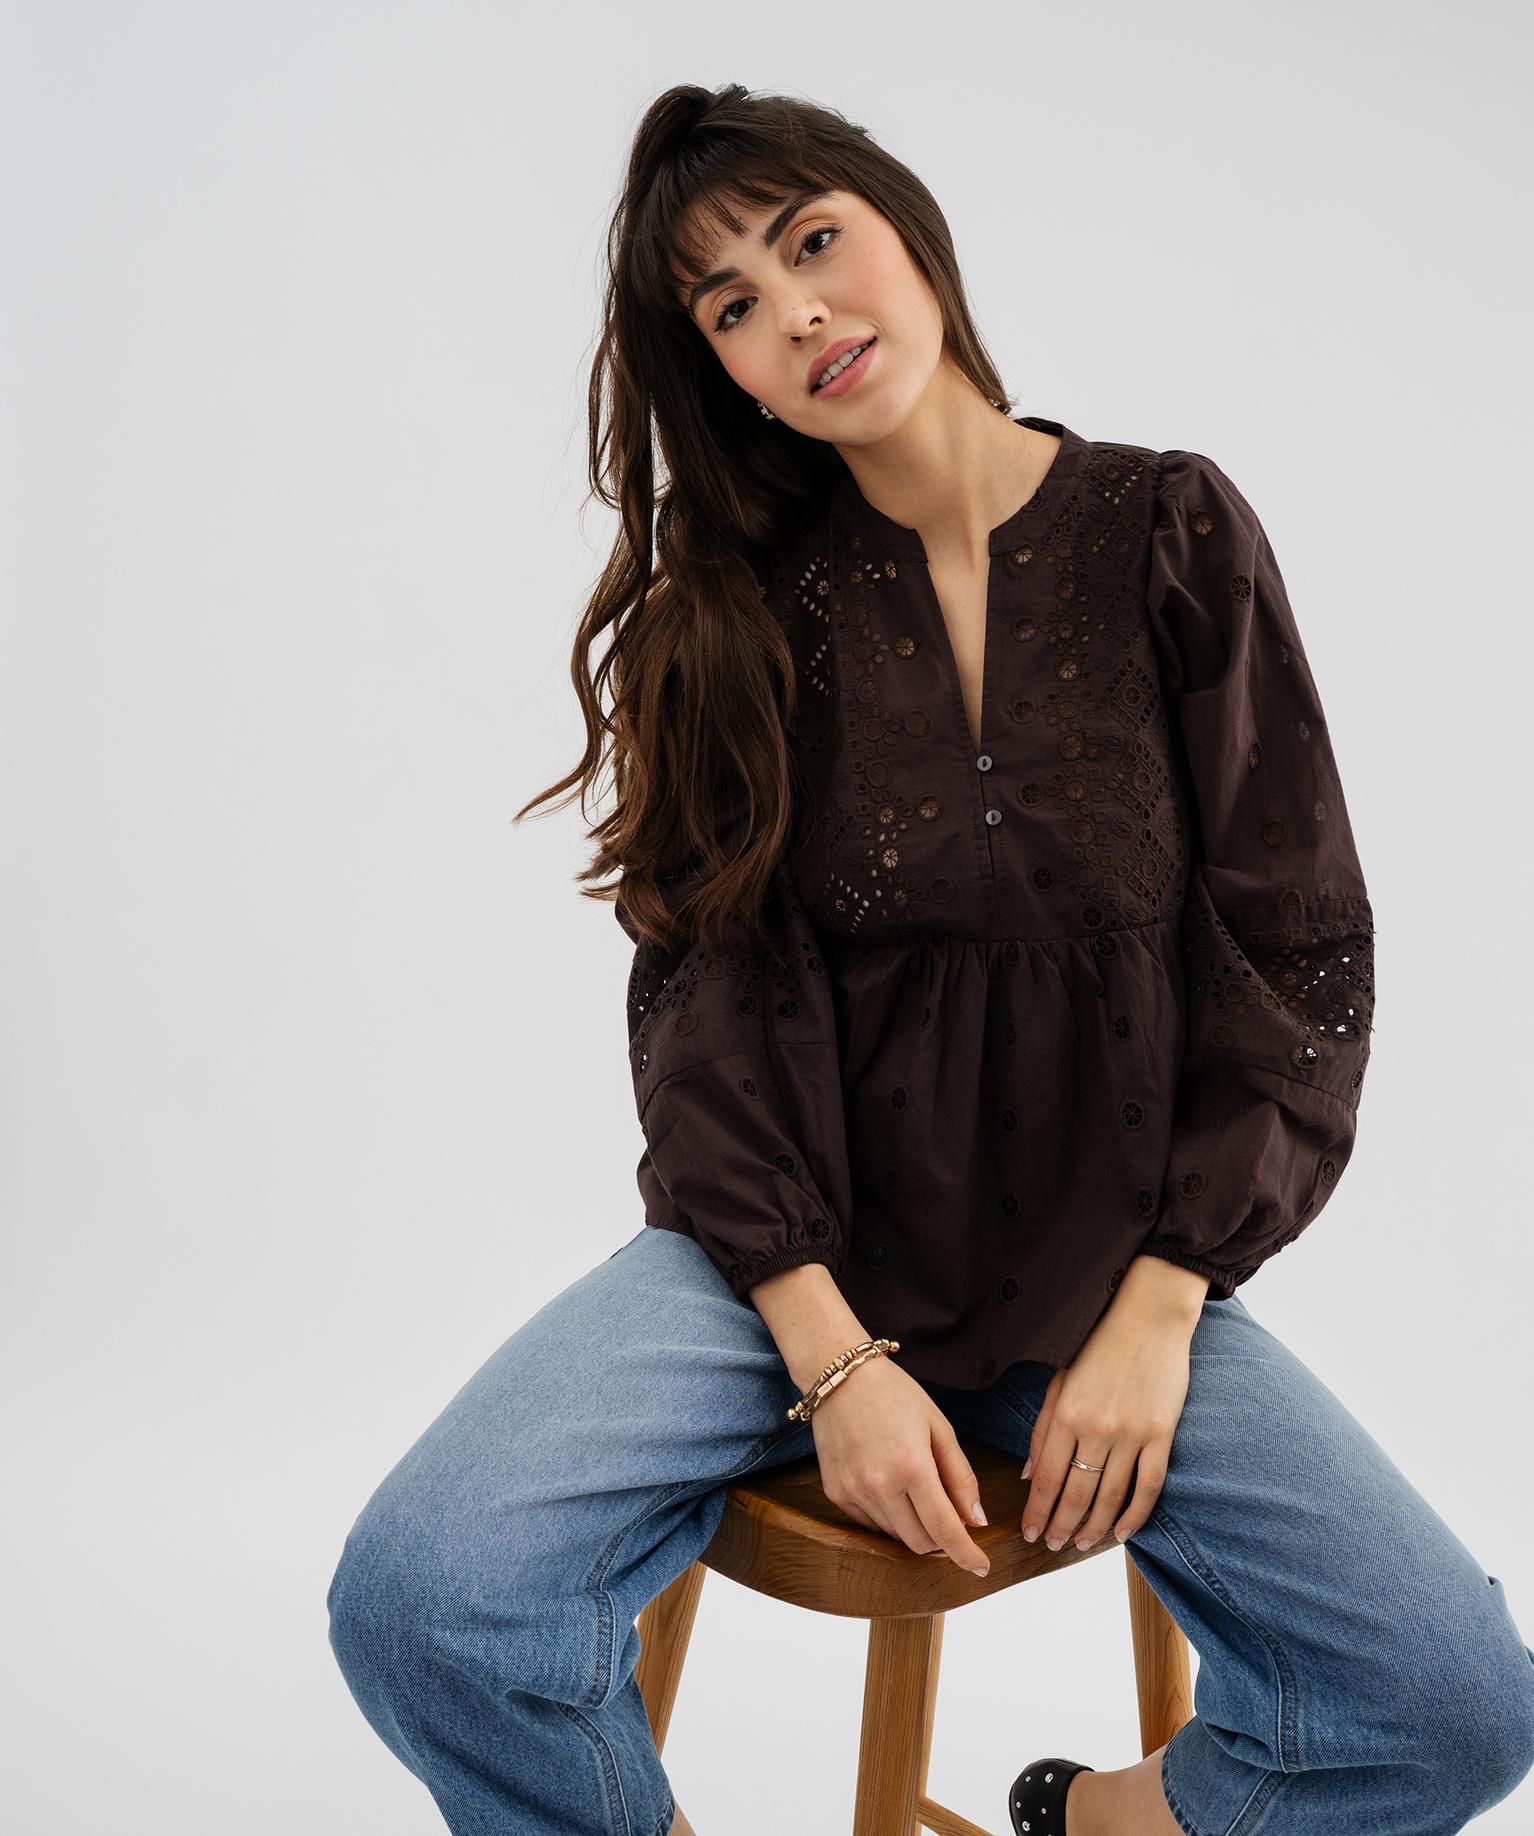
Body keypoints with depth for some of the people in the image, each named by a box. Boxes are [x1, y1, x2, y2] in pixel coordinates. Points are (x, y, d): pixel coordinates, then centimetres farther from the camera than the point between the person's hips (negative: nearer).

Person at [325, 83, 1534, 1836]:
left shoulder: (1169, 530, 0)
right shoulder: (737, 603, 2)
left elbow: (1298, 948, -1)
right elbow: (712, 984, -4)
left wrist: (1157, 1311, -8)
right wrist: (831, 1357, -14)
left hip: (1113, 1264, 1)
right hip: (800, 1255, 0)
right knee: (421, 1603, -23)